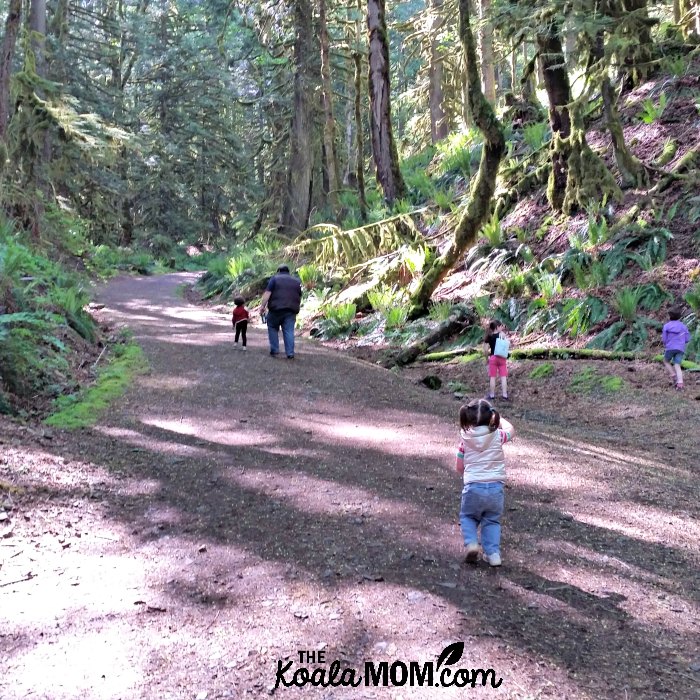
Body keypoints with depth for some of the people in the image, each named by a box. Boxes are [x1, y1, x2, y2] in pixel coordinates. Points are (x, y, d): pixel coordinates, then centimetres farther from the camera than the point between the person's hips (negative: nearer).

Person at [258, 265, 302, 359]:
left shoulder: (275, 278, 3)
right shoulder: (296, 281, 17)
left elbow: (267, 293, -7)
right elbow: (299, 298, 19)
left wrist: (262, 306, -9)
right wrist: (296, 309, 28)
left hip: (276, 309, -3)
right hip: (291, 310, 3)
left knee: (273, 328, 11)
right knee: (289, 331, 2)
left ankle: (274, 350, 6)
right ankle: (290, 353, -4)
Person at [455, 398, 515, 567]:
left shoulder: (466, 438, -2)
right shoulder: (497, 436, -4)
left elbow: (459, 468, 6)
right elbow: (511, 430, 21)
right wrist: (498, 418, 31)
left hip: (473, 487, -1)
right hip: (496, 487, 1)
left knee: (467, 517, 22)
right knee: (492, 521, 19)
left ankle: (471, 543, 0)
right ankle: (493, 553, 12)